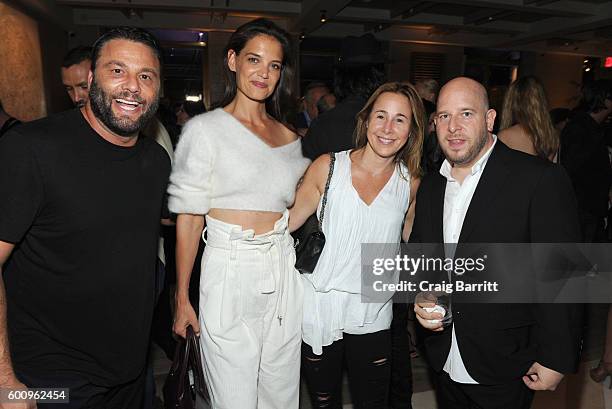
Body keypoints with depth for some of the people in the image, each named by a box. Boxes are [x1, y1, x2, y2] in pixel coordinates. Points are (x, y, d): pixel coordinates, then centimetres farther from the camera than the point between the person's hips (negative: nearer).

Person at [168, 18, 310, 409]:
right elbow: (189, 218, -5)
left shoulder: (289, 138, 10)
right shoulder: (205, 129, -4)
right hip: (230, 272, -4)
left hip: (283, 271, 5)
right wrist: (182, 298, -6)